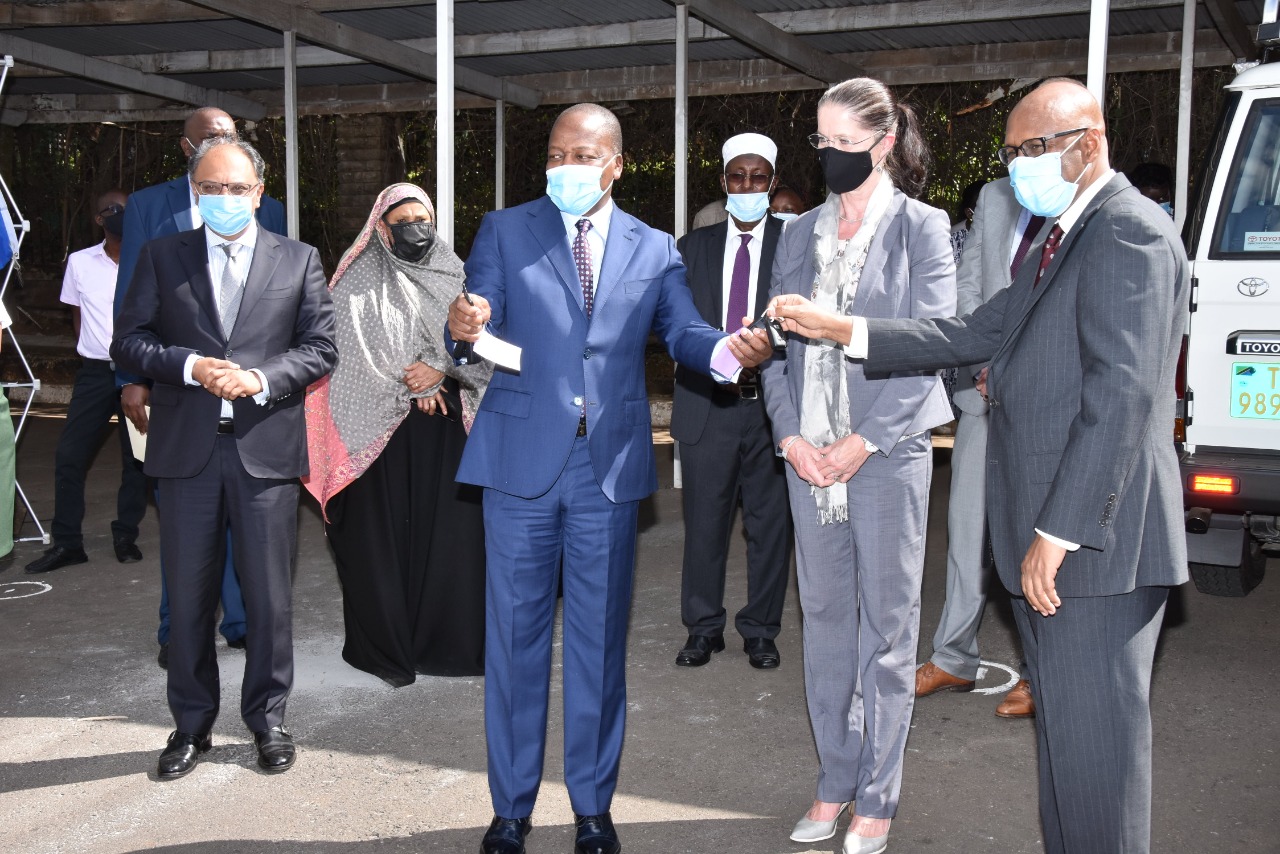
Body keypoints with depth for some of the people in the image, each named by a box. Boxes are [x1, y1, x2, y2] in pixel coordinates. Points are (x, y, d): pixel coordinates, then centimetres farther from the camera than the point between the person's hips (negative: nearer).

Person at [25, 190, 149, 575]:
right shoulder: (79, 262, 3)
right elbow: (77, 315, 14)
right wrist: (91, 350, 8)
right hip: (95, 372, 2)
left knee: (137, 457, 4)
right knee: (69, 455, -1)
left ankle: (126, 536, 17)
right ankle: (67, 542, 8)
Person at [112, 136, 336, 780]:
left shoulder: (299, 261, 7)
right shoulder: (161, 257, 9)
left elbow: (320, 349, 2)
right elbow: (128, 341, 3)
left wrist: (260, 378, -13)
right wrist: (192, 366, -13)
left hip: (267, 448, -1)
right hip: (186, 450, 1)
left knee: (269, 595, 6)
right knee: (188, 594, 9)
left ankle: (268, 719, 22)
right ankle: (191, 725, 24)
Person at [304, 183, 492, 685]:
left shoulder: (455, 280, 11)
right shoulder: (358, 285, 3)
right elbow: (355, 354, -7)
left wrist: (441, 369, -13)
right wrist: (416, 387, -7)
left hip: (448, 434, 2)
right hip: (382, 432, -2)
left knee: (453, 534, 0)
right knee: (383, 535, 1)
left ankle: (449, 640, 11)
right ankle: (386, 647, 13)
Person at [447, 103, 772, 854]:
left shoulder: (655, 249, 9)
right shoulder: (505, 231, 5)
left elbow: (684, 331, -2)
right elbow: (483, 326, -6)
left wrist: (729, 351, -24)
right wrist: (465, 328, -30)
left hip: (611, 468, 1)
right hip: (522, 461, -1)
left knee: (600, 639, 10)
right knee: (515, 636, 7)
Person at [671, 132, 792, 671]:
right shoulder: (693, 248, 11)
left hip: (772, 404, -1)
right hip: (708, 404, 2)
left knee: (770, 522, 6)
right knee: (704, 522, 7)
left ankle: (760, 630, 21)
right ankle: (703, 628, 22)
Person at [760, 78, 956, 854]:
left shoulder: (921, 228, -2)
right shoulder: (800, 235, 11)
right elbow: (778, 343, 10)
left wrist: (862, 442, -13)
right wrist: (791, 435, -3)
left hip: (886, 451, -4)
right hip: (809, 456, 5)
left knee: (887, 627, 4)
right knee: (825, 620, 11)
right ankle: (835, 783, 25)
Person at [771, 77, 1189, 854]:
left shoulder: (1129, 234, -13)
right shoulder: (1063, 239, 20)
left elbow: (1121, 394, -21)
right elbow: (977, 334, 17)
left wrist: (1060, 530, -22)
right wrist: (842, 329, 9)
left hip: (1093, 538, -10)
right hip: (1049, 534, 10)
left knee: (1093, 734, -1)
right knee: (1066, 726, 18)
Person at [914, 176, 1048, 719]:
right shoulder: (995, 197, 9)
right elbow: (967, 286, 10)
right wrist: (985, 363, -3)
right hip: (985, 389, 5)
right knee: (967, 522, 9)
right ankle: (954, 660, 21)